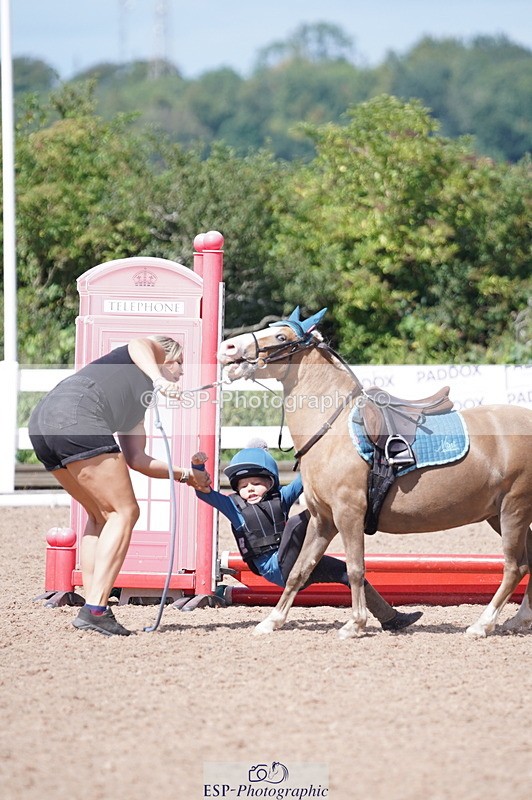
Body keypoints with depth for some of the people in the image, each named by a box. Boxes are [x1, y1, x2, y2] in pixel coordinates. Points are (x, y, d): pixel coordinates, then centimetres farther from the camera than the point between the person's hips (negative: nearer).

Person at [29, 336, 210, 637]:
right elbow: (138, 344, -5)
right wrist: (158, 380, -22)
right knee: (123, 512, -4)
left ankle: (94, 610, 10)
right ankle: (94, 610, -13)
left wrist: (186, 475, 37)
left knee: (102, 515, 19)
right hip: (78, 417, -9)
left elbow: (136, 459, 33)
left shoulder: (137, 410, 37)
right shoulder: (152, 352, 20)